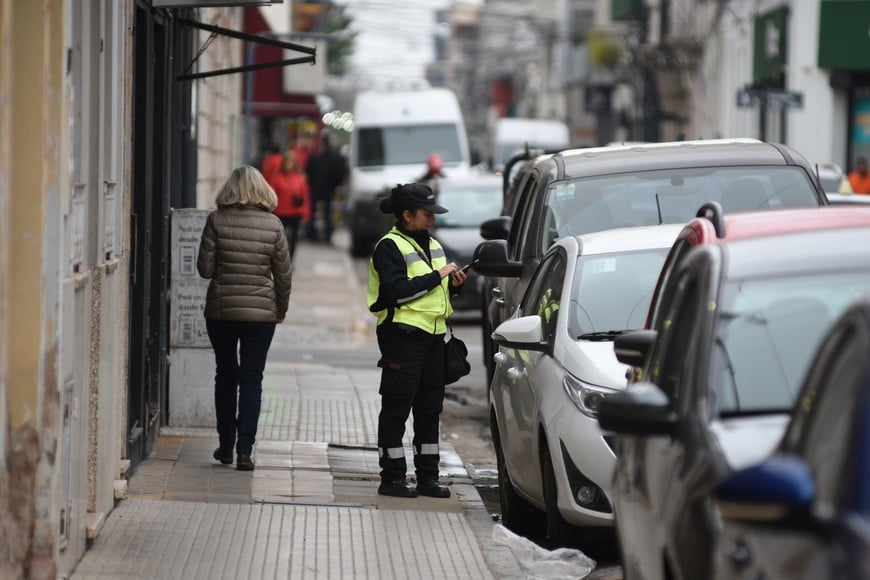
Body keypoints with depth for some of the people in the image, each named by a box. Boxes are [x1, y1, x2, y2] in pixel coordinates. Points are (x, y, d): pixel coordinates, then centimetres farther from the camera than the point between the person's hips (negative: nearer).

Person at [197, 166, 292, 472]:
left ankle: (226, 446, 21)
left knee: (225, 375, 15)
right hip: (261, 312, 0)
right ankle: (244, 450, -4)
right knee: (251, 378, 3)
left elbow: (205, 268, -6)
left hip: (221, 309, 0)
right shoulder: (273, 225, -4)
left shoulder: (217, 220, -6)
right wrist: (281, 310, 14)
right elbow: (283, 274, 0)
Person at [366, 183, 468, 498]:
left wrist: (454, 284, 4)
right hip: (402, 333, -8)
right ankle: (391, 477, 2)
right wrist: (438, 276, -17)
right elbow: (398, 292, -20)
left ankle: (427, 476, 15)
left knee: (430, 407, 9)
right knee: (397, 407, -3)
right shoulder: (390, 247, -9)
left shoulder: (431, 245, 17)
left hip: (433, 333, 8)